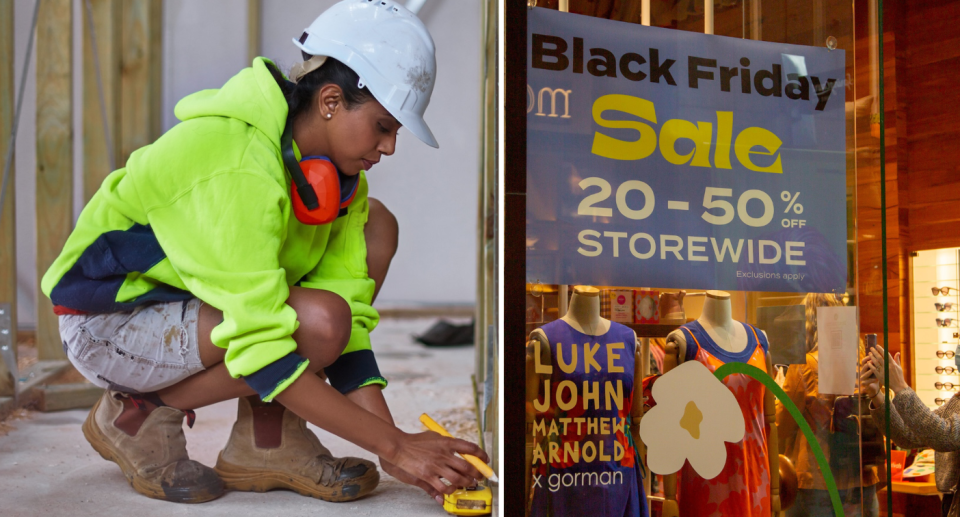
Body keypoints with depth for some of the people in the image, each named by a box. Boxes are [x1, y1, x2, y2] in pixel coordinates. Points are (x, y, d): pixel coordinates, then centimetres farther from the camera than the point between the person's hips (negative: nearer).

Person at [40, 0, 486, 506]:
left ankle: (268, 441, -5)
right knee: (316, 320, -32)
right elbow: (262, 349, -34)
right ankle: (139, 413, -7)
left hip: (189, 297, 8)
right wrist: (393, 445, -31)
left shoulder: (337, 175, -5)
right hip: (108, 325, -8)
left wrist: (394, 437, -16)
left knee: (375, 226, -4)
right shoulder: (236, 169, -31)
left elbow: (351, 321, -5)